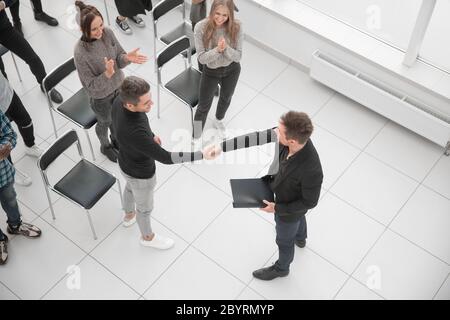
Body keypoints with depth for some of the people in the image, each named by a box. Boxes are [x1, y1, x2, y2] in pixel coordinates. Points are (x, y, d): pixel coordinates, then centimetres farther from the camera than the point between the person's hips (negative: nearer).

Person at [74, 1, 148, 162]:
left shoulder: (108, 33, -20)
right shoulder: (80, 53, -34)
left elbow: (119, 58, -8)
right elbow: (91, 85, -26)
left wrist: (127, 58, -31)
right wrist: (107, 74, -43)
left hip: (119, 86, 5)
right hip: (101, 96, -4)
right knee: (105, 122, 24)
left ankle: (116, 138, 62)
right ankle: (105, 146, 56)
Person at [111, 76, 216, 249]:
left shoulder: (120, 100, -24)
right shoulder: (133, 132, -48)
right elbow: (165, 158, -39)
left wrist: (151, 135, 14)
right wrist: (201, 155, -38)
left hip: (127, 162, 7)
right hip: (141, 174, -7)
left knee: (131, 187, 37)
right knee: (145, 206, 24)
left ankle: (129, 215, 68)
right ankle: (148, 237, 55)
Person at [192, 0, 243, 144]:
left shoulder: (236, 27, -25)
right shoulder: (201, 27, -29)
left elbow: (238, 56, -20)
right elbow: (201, 58, -25)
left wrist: (226, 48, -39)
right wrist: (217, 49, -42)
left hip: (232, 70, 2)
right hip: (211, 72, -2)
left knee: (226, 99, 29)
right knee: (203, 106, 13)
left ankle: (219, 121, 63)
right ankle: (196, 139, 35)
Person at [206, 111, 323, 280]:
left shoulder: (311, 171, -47)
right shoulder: (292, 135, -32)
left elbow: (309, 202, -28)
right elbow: (256, 137, -21)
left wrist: (277, 209, -21)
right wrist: (222, 147, -17)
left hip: (289, 210, -6)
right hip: (282, 189, 6)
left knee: (284, 240, 26)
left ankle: (281, 268, 59)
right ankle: (300, 239, 75)